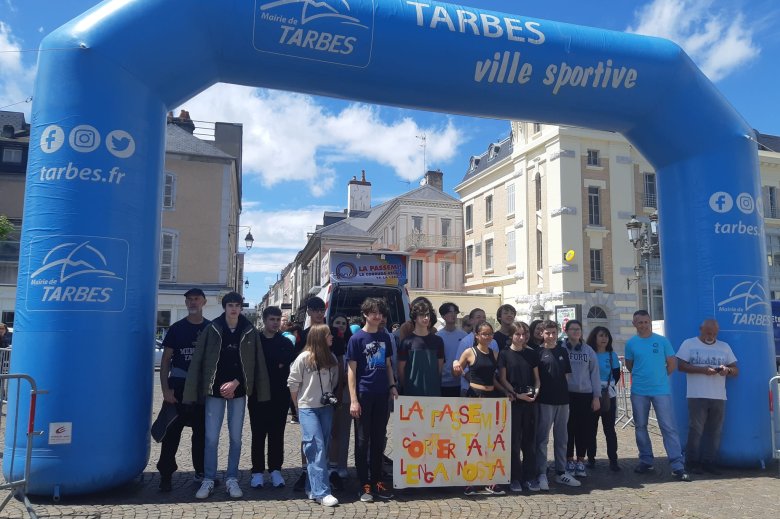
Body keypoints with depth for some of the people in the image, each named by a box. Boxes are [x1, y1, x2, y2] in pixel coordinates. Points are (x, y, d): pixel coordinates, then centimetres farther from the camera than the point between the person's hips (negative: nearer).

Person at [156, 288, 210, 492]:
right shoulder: (176, 328, 2)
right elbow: (165, 361, 2)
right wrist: (165, 389, -8)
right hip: (178, 386, -1)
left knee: (202, 432, 9)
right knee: (172, 432, -1)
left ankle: (201, 471, 22)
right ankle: (166, 475, 9)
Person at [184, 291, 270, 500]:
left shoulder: (249, 332, 1)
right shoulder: (212, 329, -2)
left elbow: (254, 363, 1)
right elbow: (199, 360, -2)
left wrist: (235, 383, -8)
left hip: (238, 391, 1)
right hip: (215, 390, -1)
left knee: (235, 437, 7)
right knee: (211, 437, 0)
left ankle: (232, 479, 18)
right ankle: (208, 479, 13)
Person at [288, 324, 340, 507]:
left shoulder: (332, 358, 6)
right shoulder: (304, 358, -9)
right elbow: (293, 383, -2)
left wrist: (330, 398, 9)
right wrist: (298, 406, 3)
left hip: (326, 408, 5)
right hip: (307, 408, -5)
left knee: (322, 448, 6)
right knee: (317, 448, -12)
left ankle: (313, 488, 17)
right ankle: (321, 492, -11)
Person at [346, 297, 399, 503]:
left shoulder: (385, 337, 9)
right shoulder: (357, 339, -6)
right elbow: (351, 371, -7)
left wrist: (392, 386, 4)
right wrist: (353, 399, -12)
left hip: (382, 395, 5)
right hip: (363, 395, -4)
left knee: (379, 439, 11)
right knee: (363, 440, 3)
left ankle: (376, 481, 21)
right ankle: (364, 485, 12)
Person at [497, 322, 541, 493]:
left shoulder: (532, 354, 10)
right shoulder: (504, 354, -1)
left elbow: (536, 378, 13)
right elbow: (503, 379, -4)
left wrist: (535, 391, -5)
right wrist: (516, 394, -13)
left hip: (530, 402, 3)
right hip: (513, 402, -3)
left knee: (529, 440, 8)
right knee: (514, 441, 2)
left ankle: (530, 477, 17)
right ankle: (514, 478, 12)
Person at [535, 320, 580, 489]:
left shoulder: (563, 351, 9)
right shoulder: (538, 352, -4)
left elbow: (567, 374, 15)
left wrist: (563, 389, 7)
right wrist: (539, 389, -12)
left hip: (562, 399, 5)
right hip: (545, 400, -5)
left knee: (561, 438, 13)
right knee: (542, 438, 0)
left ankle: (561, 472, 24)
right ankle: (541, 474, 7)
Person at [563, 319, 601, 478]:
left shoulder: (588, 350, 8)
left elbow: (594, 373, 7)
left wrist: (596, 396, 2)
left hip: (586, 395, 2)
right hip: (567, 394, -2)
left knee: (584, 429, 4)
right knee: (568, 428, 3)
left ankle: (581, 461, 17)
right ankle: (569, 461, 16)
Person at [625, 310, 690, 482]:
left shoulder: (662, 341, 0)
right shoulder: (631, 343, 3)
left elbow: (672, 364, 6)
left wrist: (659, 377, 9)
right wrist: (641, 376, 10)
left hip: (661, 390, -2)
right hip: (639, 392, 2)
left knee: (669, 427, -5)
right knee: (640, 427, 10)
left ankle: (677, 466, -3)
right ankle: (646, 461, 22)